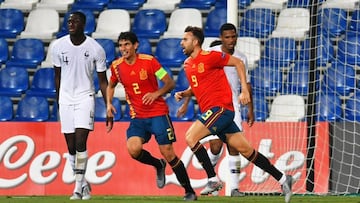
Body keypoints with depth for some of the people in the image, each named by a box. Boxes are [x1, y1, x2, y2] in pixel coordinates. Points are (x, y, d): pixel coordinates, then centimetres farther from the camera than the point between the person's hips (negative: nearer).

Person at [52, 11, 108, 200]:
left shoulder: (95, 49, -8)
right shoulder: (58, 46, -1)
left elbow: (102, 81, -1)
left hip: (85, 97, -3)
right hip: (66, 98, 3)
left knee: (80, 143, -15)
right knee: (71, 147, 3)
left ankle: (79, 187, -12)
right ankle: (83, 184, 17)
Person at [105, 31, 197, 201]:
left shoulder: (149, 61, -10)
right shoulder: (117, 66, 2)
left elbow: (170, 84, -6)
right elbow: (111, 85, 23)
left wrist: (156, 94, -23)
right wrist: (109, 104, 7)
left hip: (158, 113, -4)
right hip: (137, 117, 4)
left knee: (168, 153, -7)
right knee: (133, 149, -21)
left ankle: (189, 192, 7)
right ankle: (158, 165, 11)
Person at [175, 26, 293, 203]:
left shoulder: (209, 57, -9)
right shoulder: (187, 64, 16)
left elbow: (238, 63, -5)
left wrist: (244, 90, -10)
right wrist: (183, 94, 8)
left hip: (220, 107, -8)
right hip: (210, 111, 8)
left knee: (190, 137, -18)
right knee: (246, 150, 6)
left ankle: (213, 180, -13)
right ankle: (282, 179, 10)